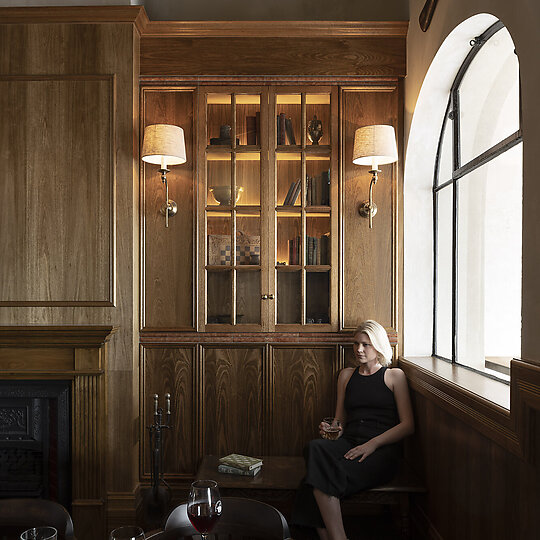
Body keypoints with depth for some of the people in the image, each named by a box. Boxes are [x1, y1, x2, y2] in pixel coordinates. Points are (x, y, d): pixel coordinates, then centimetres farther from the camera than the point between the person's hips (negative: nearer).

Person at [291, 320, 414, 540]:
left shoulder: (394, 376, 11)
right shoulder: (346, 375, 23)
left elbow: (408, 425, 3)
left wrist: (373, 443, -12)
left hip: (382, 449, -3)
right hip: (349, 443, 4)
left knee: (330, 475, -34)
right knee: (315, 448, -34)